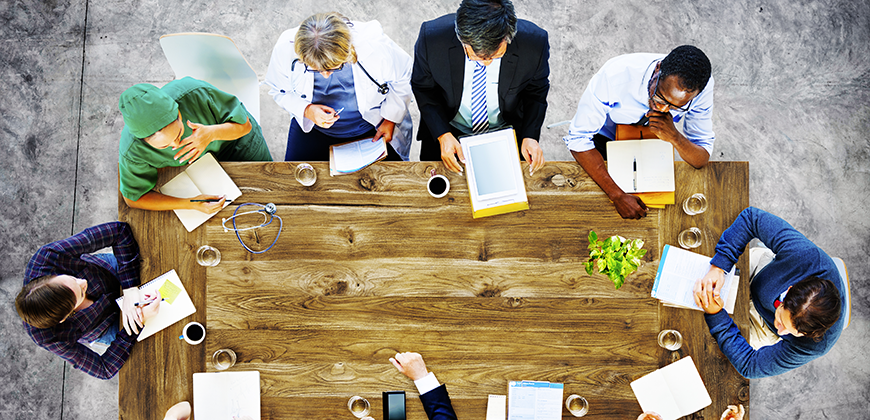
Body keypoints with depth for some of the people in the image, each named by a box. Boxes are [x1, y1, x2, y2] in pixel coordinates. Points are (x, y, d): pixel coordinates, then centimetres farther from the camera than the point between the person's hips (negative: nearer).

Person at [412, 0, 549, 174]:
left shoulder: (535, 43, -30)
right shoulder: (431, 37, -32)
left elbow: (536, 92, -9)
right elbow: (422, 87, -13)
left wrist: (530, 136, -21)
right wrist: (443, 135, -23)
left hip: (506, 136, 0)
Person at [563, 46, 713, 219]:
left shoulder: (701, 87, -29)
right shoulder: (615, 75, -40)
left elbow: (702, 160, -20)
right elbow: (578, 139, -35)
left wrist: (674, 137, -43)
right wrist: (618, 196, -42)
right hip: (605, 138, -2)